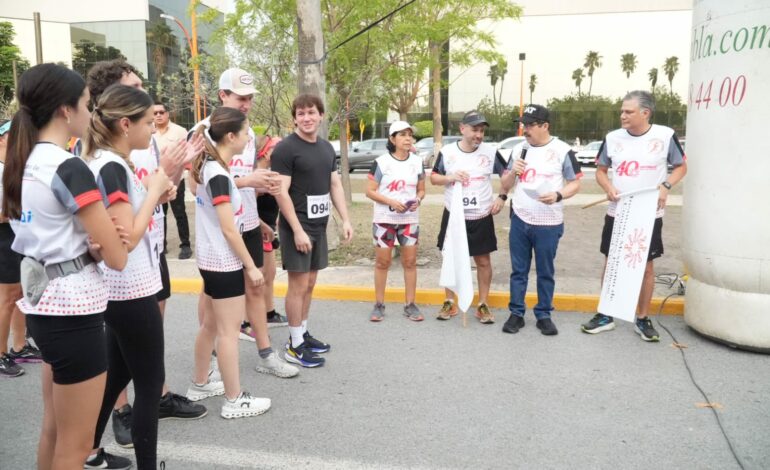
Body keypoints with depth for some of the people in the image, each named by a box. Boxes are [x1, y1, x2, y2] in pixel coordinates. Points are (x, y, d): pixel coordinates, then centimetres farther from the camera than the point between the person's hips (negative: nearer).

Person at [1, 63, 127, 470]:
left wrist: (83, 245, -3)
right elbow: (117, 257, -18)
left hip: (44, 305, 9)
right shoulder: (69, 168, -18)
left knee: (54, 431, 22)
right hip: (74, 310, -9)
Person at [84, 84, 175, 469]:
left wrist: (156, 193, 2)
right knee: (150, 384, 3)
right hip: (131, 291, -10)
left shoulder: (108, 163, 9)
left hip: (121, 290, 10)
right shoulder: (111, 167, -21)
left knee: (117, 374, 22)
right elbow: (126, 238, -25)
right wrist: (154, 191, -16)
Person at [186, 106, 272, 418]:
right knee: (229, 330, -1)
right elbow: (228, 229, -20)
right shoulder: (218, 174, -20)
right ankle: (235, 401, 9)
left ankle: (200, 385, 33)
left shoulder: (208, 167, 8)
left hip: (212, 260, 9)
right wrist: (251, 266, -15)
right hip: (224, 262, -9)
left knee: (212, 324, 19)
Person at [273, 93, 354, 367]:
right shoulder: (285, 148, -12)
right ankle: (295, 345, 7)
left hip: (319, 225, 7)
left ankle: (303, 333, 27)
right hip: (297, 227, -7)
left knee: (309, 283, 14)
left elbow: (335, 185, 15)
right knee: (298, 284, -3)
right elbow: (281, 192, -16)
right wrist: (297, 230, -21)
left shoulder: (327, 148, 11)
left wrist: (345, 220, 7)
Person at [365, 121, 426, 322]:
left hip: (410, 219, 3)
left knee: (410, 261, 5)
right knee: (382, 262, 4)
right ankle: (379, 305, 14)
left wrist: (418, 200, -12)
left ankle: (410, 305, 14)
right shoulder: (381, 162, -7)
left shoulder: (417, 162, 4)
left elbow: (421, 190, 11)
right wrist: (391, 202, -20)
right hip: (384, 219, -3)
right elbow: (370, 191, -8)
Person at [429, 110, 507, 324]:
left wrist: (502, 197, -8)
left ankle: (483, 305, 18)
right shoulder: (447, 152, -5)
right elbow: (433, 178, 3)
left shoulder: (491, 152, -6)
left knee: (483, 261, 6)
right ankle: (449, 303, 23)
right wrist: (450, 177, -17)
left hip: (481, 218, 0)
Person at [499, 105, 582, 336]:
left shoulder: (563, 151, -6)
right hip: (519, 220, 3)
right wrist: (513, 172, -10)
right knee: (518, 270, 9)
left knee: (545, 272, 8)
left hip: (549, 224, -3)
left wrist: (558, 195, -22)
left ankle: (544, 315, 20)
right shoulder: (519, 149, 6)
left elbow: (575, 183, -3)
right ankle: (516, 313, 20)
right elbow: (505, 185, 11)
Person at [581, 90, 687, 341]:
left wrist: (665, 186, -15)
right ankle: (606, 315, 22)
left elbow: (681, 167, 4)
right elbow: (600, 170, 9)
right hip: (616, 214, 2)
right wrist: (608, 187, -12)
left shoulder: (665, 136, -7)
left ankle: (643, 319, 21)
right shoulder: (613, 138, -1)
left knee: (646, 266, 6)